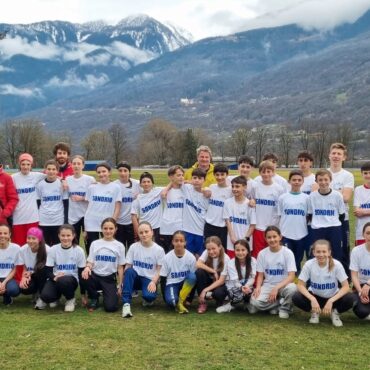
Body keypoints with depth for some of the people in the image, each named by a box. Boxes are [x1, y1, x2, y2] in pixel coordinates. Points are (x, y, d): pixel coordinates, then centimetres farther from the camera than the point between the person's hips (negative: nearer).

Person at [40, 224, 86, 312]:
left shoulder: (78, 250, -10)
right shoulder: (53, 250, -8)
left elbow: (81, 273, -5)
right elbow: (48, 271, -6)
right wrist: (54, 277, -30)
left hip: (71, 280, -1)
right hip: (55, 279, 1)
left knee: (63, 281, -37)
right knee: (45, 296, -29)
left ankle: (70, 299, -3)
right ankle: (56, 296, 11)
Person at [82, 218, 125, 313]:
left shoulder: (119, 246, 3)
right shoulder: (95, 243, 5)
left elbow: (120, 267, 4)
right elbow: (90, 262, 0)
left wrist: (119, 285, 2)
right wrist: (87, 267, -24)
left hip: (110, 279, -2)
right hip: (95, 276, 2)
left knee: (110, 307, -21)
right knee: (84, 277, -34)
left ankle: (110, 294, 18)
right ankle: (94, 298, -2)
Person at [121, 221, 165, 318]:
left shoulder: (159, 250, -5)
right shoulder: (133, 247, -2)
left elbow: (160, 269, -3)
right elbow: (127, 266, -1)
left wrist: (153, 282, -20)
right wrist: (124, 281, -16)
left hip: (150, 279, -1)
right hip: (136, 278, 2)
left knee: (149, 296, -33)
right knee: (129, 271, -33)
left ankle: (147, 299, 8)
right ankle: (126, 303, -29)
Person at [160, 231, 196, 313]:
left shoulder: (191, 257, -10)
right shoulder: (167, 257, -10)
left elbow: (194, 278, -4)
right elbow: (163, 279, -2)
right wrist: (165, 296, -7)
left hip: (185, 284, 2)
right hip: (172, 284, -2)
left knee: (192, 276, -33)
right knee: (171, 300, -35)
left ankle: (180, 302, -17)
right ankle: (175, 302, 3)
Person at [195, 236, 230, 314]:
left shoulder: (226, 259, -20)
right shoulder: (206, 253, -13)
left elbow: (221, 280, -24)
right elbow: (198, 264, -30)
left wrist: (205, 290, -31)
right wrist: (214, 272, -26)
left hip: (220, 284, -3)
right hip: (209, 280, 3)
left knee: (218, 293, -38)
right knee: (199, 271, -28)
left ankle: (219, 304, 3)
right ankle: (202, 302, -15)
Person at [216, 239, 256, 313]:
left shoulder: (252, 261, -10)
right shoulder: (231, 263, -15)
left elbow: (252, 277, -12)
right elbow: (235, 281, -18)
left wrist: (247, 286, -33)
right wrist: (241, 287, -40)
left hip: (247, 286, 2)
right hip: (234, 287, -2)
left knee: (250, 291, -32)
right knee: (239, 294, -35)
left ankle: (248, 304, 2)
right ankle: (231, 304, -3)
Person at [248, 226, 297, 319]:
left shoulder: (288, 253, -9)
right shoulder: (262, 253, -1)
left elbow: (291, 276, -16)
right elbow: (260, 275, 5)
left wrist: (277, 288, -29)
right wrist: (258, 287, -16)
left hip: (283, 285, -2)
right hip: (268, 285, 2)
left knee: (292, 288, -38)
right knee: (255, 302, -27)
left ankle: (285, 307, -5)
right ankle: (280, 302, 1)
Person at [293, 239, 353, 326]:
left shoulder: (336, 265, -21)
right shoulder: (309, 264, -19)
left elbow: (346, 286, -20)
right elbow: (301, 285, -16)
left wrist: (331, 301, -31)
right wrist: (312, 299, -32)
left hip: (332, 297, -1)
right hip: (315, 296, 1)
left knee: (349, 299, -31)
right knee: (296, 298, -28)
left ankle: (334, 312, 2)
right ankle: (314, 311, 2)